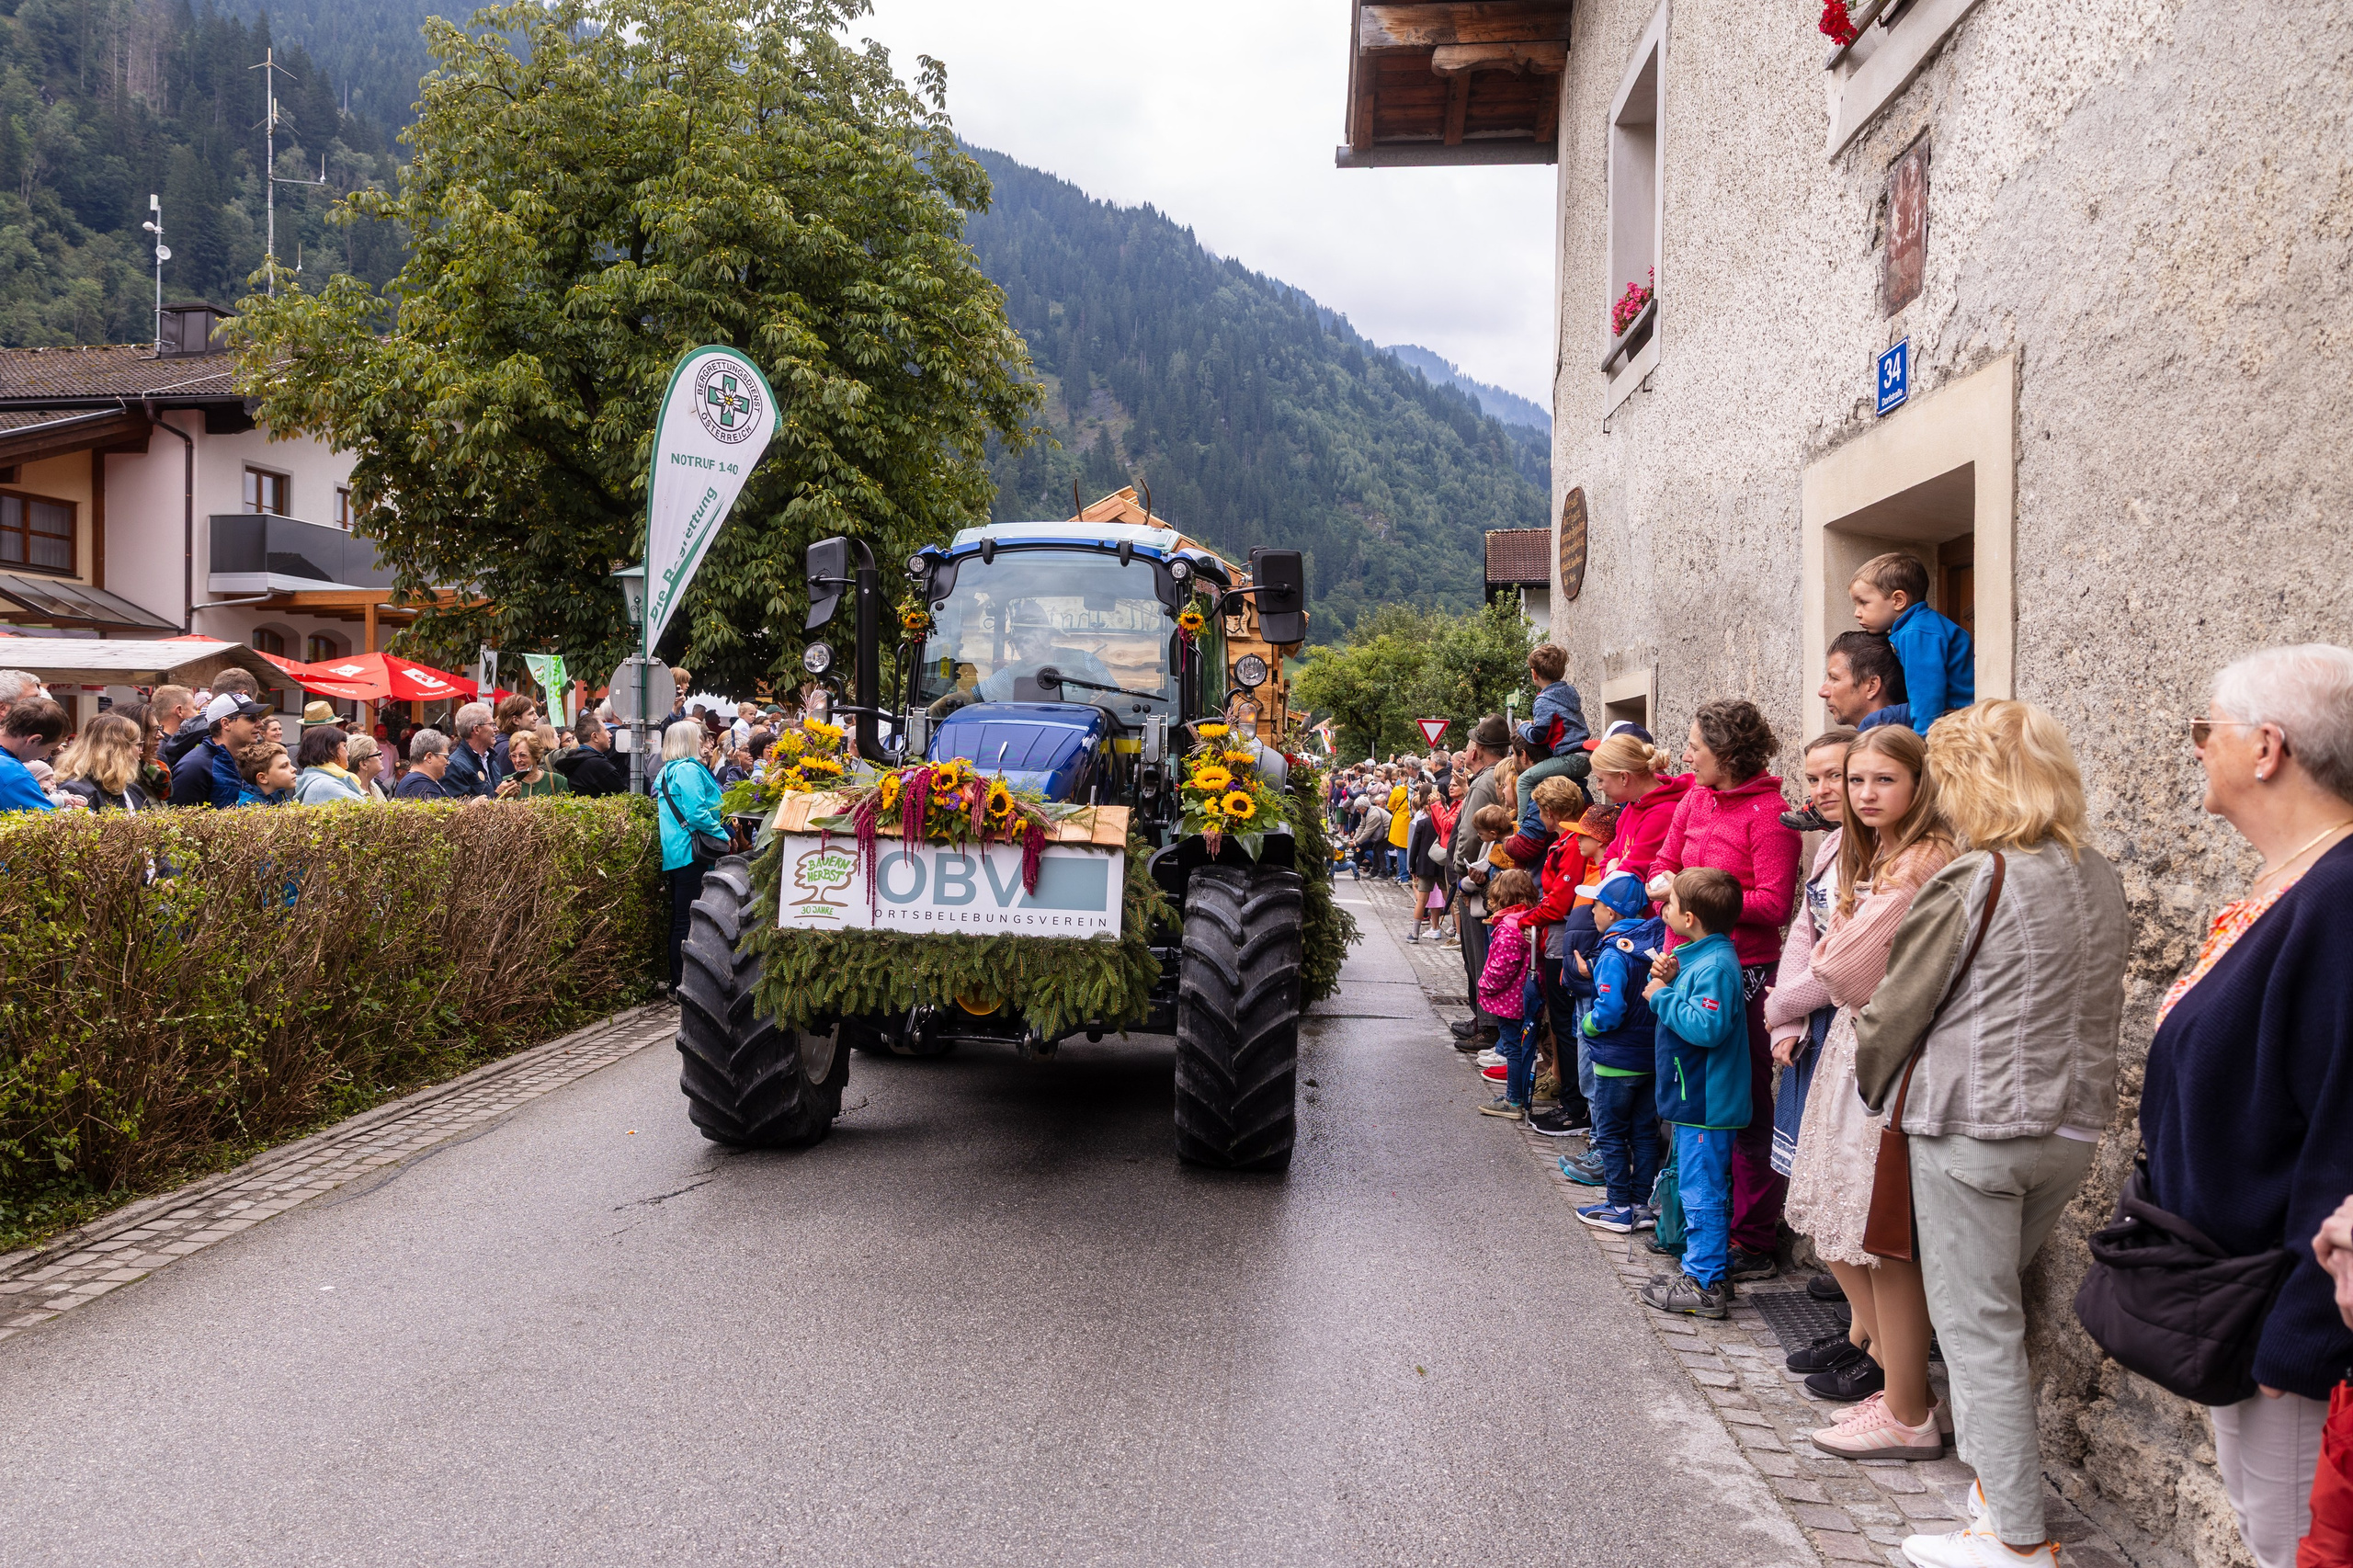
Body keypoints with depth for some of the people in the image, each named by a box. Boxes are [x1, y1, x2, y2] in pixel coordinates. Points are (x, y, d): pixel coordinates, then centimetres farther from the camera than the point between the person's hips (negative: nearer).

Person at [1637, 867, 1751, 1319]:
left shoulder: (1715, 965, -22)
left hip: (1705, 1105, -11)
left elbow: (1707, 1026, -31)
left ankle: (1706, 1285, 5)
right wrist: (1669, 982, -1)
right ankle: (1711, 1268, 30)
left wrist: (1662, 996, -22)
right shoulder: (1697, 955, 11)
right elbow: (1689, 1007, 17)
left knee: (1701, 1192, -3)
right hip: (1695, 1098, 11)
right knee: (1701, 1188, 19)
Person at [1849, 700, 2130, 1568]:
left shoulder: (1968, 883, -16)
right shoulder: (2102, 879, 5)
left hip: (1971, 1128, -7)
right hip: (2073, 1124, 7)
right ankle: (1993, 1463, 34)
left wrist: (1874, 1089, 9)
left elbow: (1893, 1014, -8)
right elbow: (2099, 1008, 15)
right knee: (1995, 1300, 22)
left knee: (1977, 1322, 2)